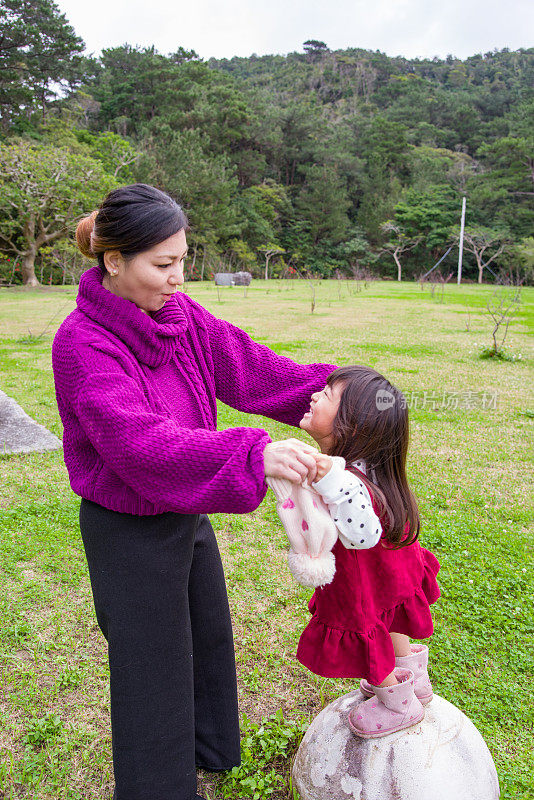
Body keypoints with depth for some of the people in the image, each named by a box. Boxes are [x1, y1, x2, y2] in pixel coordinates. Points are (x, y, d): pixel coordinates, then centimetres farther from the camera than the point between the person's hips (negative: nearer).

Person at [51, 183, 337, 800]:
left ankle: (207, 749, 56)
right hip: (127, 530, -7)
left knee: (207, 637, 26)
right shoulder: (81, 343, -25)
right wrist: (254, 455, -48)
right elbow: (139, 442, -38)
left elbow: (248, 368, -4)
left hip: (187, 514, 7)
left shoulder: (180, 314, -5)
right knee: (151, 663, 13)